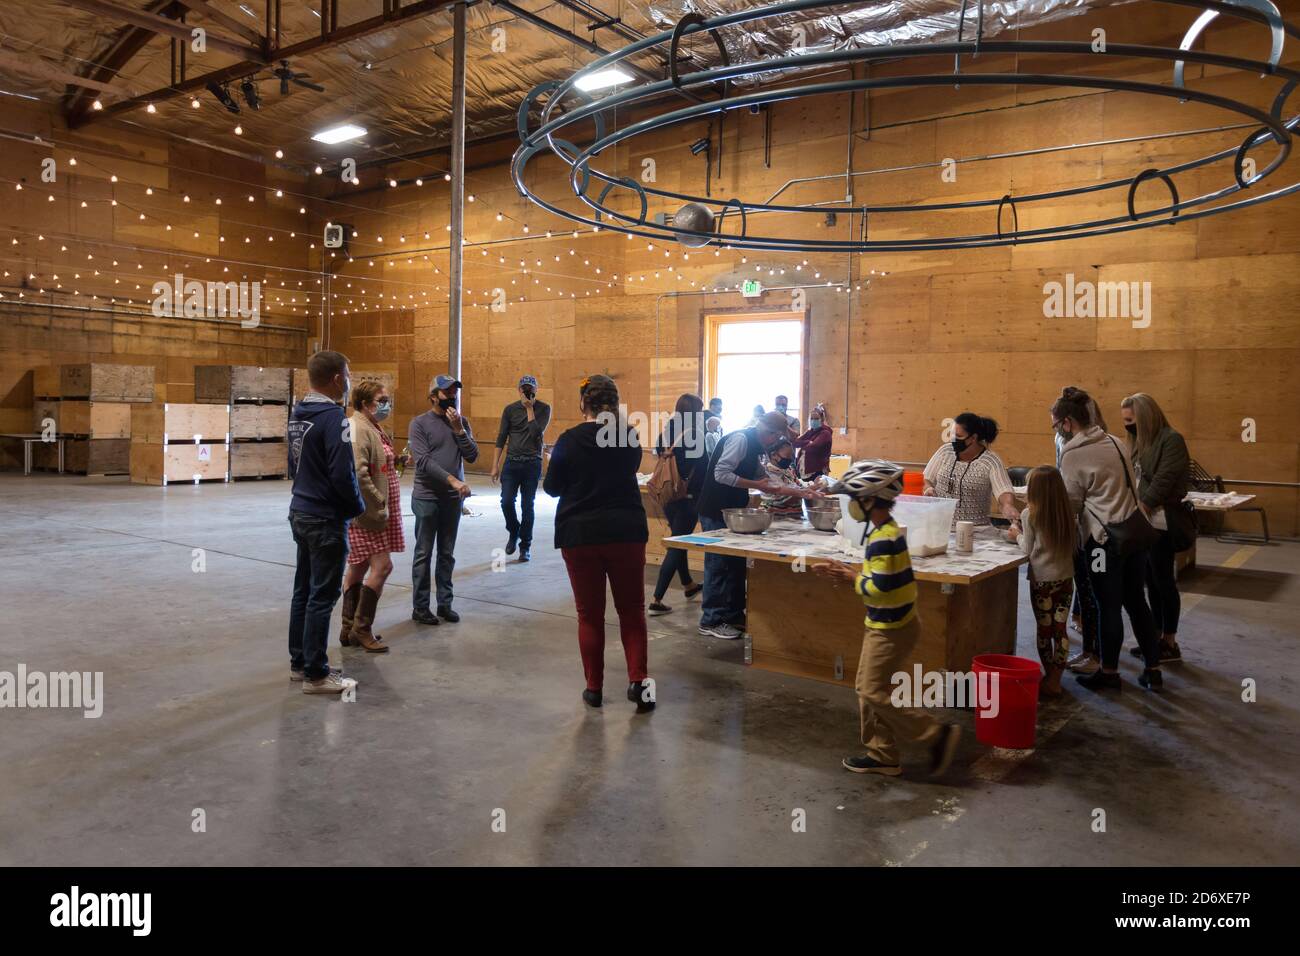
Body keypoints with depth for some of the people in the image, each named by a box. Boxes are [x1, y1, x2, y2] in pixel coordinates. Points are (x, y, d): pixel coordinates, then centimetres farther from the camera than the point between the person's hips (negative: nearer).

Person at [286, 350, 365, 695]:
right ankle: (316, 674, 7)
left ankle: (299, 662, 28)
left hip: (301, 511, 9)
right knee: (322, 596, -1)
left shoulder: (298, 413, 8)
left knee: (303, 590, 17)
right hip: (326, 518, -9)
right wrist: (359, 507, -7)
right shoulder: (333, 416, -19)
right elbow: (342, 474, -22)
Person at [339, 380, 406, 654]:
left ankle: (350, 630, 21)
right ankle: (361, 629, 2)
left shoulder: (375, 429, 15)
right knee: (382, 565, -9)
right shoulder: (358, 429, -15)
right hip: (366, 511, -10)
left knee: (359, 568, 13)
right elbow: (358, 474, -24)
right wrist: (379, 506, -20)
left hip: (375, 511, 10)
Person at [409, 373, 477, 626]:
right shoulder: (419, 423, -5)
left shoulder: (461, 422, 7)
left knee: (447, 554, 11)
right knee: (424, 554, 3)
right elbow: (423, 461, -14)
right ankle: (420, 607, 11)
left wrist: (459, 429, -12)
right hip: (427, 498, -4)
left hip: (454, 498, 4)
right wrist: (453, 480, -22)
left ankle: (445, 603, 19)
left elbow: (472, 456, -1)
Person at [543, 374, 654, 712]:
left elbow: (552, 488, 0)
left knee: (589, 613, 10)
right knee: (632, 610, 12)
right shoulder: (630, 437, -2)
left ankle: (594, 688, 15)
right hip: (627, 532, 2)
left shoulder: (570, 440, -9)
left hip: (580, 535, -1)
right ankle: (638, 679, 0)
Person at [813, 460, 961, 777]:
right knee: (868, 689, 15)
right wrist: (845, 570, 4)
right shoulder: (889, 531, 7)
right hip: (887, 624, 10)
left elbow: (879, 587, -25)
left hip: (889, 628, -10)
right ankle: (882, 755, 24)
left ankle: (938, 734, 6)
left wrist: (852, 577, -10)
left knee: (875, 693, -1)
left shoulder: (883, 539, -24)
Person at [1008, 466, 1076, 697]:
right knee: (1060, 629, 8)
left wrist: (1017, 535, 11)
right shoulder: (1067, 513, 1)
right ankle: (1055, 680, 12)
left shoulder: (1030, 514, -10)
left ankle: (1049, 678, 17)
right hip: (1066, 578, 3)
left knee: (1044, 630, 8)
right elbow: (1075, 544, 9)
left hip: (1042, 580, -3)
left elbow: (1028, 549, -5)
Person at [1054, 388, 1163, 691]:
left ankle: (1109, 672, 19)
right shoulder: (1113, 442, 9)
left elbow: (1071, 504, -5)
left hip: (1106, 538, -7)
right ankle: (1153, 670, 22)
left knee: (1108, 606, 5)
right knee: (1136, 601, 16)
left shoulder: (1073, 455, -13)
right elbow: (1118, 488, 12)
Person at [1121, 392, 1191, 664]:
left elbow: (1162, 481, -16)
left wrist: (1139, 511, -14)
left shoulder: (1171, 440, -10)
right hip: (1142, 521, 8)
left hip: (1160, 522, -8)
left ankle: (1170, 643, 11)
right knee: (1152, 582, 13)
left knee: (1164, 582, 1)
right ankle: (1156, 637, 22)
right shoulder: (1141, 441, 15)